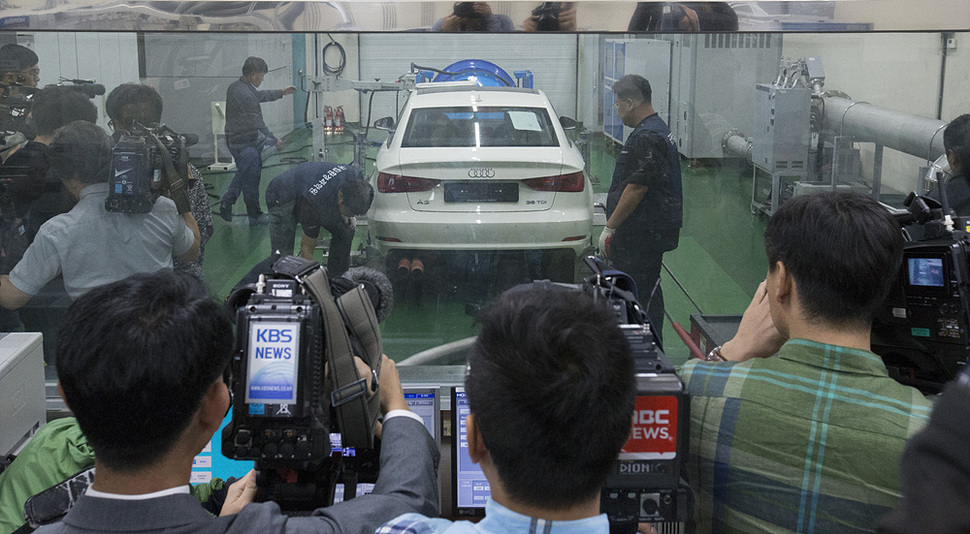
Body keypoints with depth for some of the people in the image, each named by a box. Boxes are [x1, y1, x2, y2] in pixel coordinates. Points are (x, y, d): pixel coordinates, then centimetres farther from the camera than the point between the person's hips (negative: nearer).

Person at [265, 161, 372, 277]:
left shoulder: (356, 177, -27)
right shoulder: (313, 203, -44)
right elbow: (307, 248, -31)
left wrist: (350, 215, -13)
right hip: (282, 198, -6)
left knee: (345, 232, -5)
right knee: (283, 255, -22)